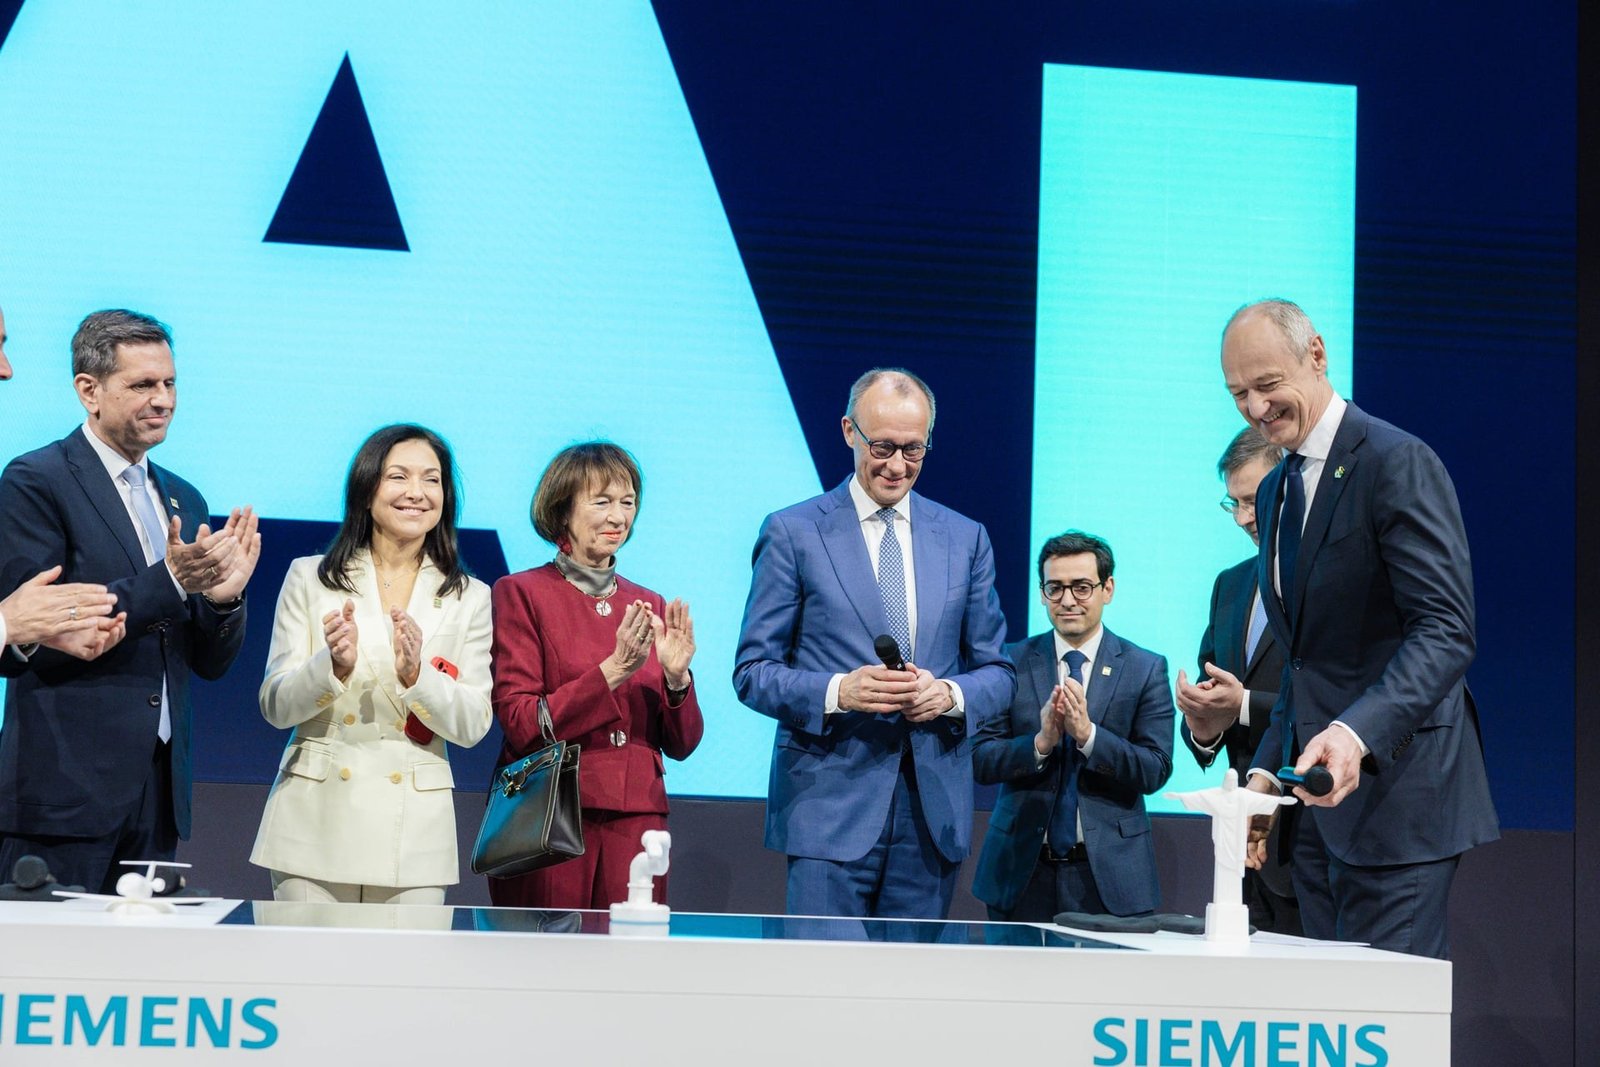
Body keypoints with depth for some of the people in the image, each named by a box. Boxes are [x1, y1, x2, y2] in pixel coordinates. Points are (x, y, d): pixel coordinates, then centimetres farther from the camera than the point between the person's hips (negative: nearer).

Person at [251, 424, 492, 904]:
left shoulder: (469, 598, 8)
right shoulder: (310, 578, 6)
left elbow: (474, 725, 3)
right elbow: (275, 707, 3)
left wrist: (416, 676, -15)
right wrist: (333, 666, -16)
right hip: (316, 823, -1)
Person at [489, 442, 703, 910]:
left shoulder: (651, 607, 13)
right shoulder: (520, 594, 0)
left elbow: (681, 743, 11)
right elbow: (520, 725, -9)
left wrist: (676, 677, -8)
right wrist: (613, 670, -16)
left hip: (636, 823, 4)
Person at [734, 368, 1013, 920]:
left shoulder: (965, 539, 12)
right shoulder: (792, 533, 2)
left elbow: (997, 672, 14)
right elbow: (752, 672, 1)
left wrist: (950, 694, -9)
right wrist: (838, 691, -17)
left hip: (933, 810, 3)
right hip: (830, 806, -3)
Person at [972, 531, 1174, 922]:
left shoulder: (1146, 669, 2)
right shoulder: (1012, 662, 5)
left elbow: (1155, 771, -5)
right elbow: (981, 761, -2)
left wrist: (1088, 734, -18)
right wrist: (1040, 742, -19)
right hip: (1022, 869, 1)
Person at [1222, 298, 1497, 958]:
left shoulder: (1398, 463, -10)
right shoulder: (1275, 491, 18)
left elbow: (1445, 630, -19)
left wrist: (1356, 732, -33)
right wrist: (1267, 768, 11)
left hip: (1396, 789, -8)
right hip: (1319, 800, 8)